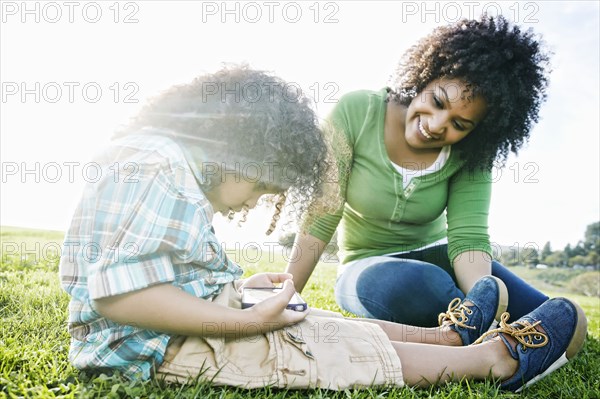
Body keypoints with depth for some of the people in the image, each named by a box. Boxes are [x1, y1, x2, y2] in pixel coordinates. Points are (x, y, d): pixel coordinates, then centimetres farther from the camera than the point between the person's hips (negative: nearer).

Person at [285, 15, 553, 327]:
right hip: (368, 266, -1)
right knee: (423, 283, -37)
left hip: (435, 256, 2)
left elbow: (469, 238, -19)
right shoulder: (355, 113, -18)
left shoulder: (469, 156, -10)